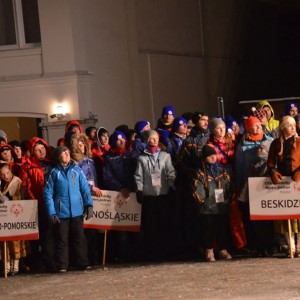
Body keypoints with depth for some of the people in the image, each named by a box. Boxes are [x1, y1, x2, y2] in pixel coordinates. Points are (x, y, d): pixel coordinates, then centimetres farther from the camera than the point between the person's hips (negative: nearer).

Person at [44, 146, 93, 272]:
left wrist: (89, 204, -5)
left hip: (77, 211, 2)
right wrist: (51, 212, -9)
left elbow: (85, 188, 6)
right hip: (61, 212, -2)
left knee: (79, 238, 7)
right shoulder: (55, 172, 0)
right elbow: (48, 193, -2)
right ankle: (62, 265, 10)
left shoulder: (77, 170, 4)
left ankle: (83, 263, 15)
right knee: (62, 239, 4)